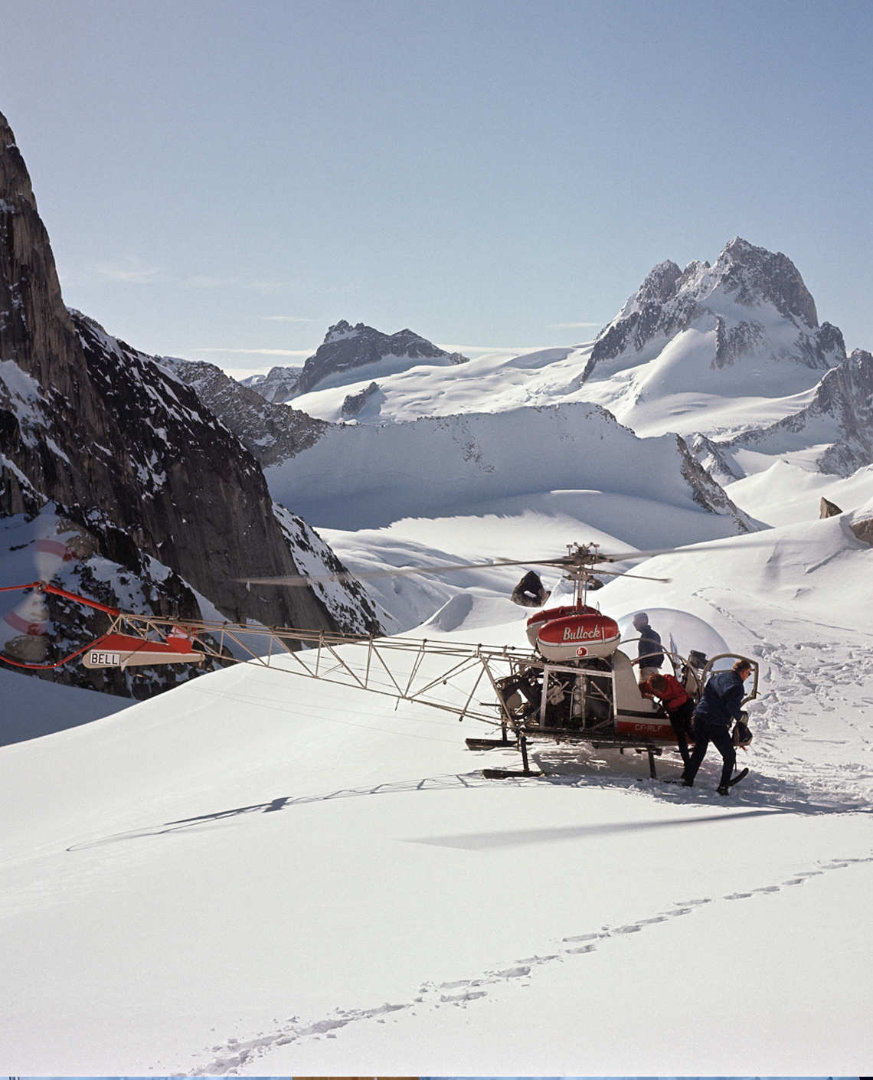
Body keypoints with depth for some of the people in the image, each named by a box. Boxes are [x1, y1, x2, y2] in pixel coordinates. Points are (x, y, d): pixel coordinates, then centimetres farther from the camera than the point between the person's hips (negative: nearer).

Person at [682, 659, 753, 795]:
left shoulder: (718, 676, 14)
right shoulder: (738, 686, -9)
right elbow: (732, 707, -17)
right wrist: (740, 717, 2)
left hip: (699, 717, 7)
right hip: (716, 724, -7)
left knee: (699, 750, 22)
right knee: (729, 755, 9)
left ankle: (687, 779, 19)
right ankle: (724, 787, 5)